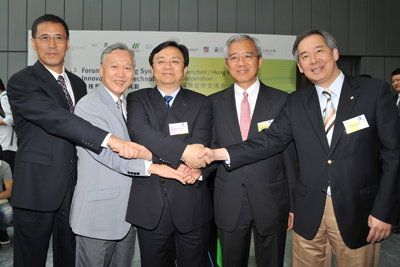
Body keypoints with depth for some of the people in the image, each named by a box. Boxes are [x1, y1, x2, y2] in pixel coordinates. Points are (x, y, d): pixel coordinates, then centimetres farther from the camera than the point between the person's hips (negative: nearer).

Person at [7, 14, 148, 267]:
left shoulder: (78, 84, 12)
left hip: (74, 186, 5)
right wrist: (110, 140, -35)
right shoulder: (21, 82, -9)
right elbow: (56, 119, -25)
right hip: (38, 187, -5)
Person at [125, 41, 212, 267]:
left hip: (191, 204, 1)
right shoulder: (137, 100, 5)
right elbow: (139, 130, -16)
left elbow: (200, 144, -8)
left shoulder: (201, 103, 6)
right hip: (150, 205, 0)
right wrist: (183, 151, -28)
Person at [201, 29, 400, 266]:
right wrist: (220, 153, -15)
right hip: (309, 212, 2)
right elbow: (273, 139, -3)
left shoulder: (375, 91, -4)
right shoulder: (296, 102, 5)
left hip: (358, 211, -2)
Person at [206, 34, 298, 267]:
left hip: (271, 201, -1)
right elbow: (212, 148, 5)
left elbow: (291, 153, -2)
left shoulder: (282, 101, -2)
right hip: (229, 203, 2)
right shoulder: (214, 103, 3)